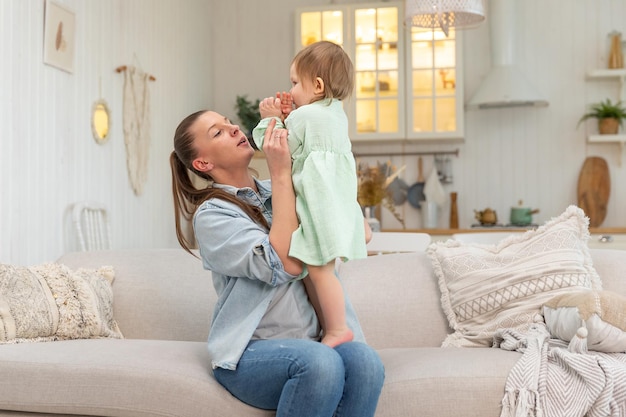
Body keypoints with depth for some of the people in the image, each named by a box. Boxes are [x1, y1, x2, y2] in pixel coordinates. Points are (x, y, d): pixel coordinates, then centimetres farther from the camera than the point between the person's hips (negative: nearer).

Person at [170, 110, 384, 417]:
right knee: (320, 363, -35)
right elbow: (286, 264, -21)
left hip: (314, 341, 5)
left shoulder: (281, 191, 13)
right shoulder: (211, 214, -6)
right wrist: (281, 173, -16)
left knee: (364, 361, -27)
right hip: (251, 353, -5)